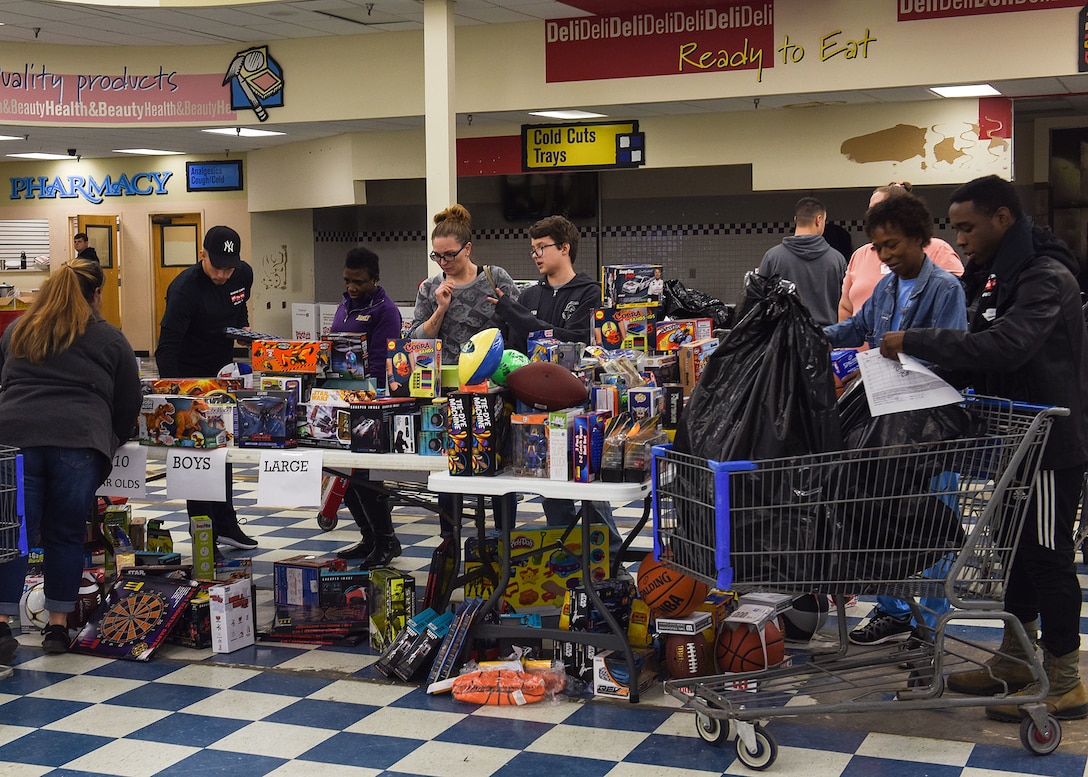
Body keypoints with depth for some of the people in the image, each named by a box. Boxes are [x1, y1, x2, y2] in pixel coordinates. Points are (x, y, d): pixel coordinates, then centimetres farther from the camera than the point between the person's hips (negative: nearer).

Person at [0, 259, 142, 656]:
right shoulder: (109, 339, 12)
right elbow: (129, 404, 15)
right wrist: (113, 439, 32)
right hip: (78, 441, -2)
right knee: (65, 534, 8)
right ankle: (58, 625, 12)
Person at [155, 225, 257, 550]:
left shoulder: (243, 274, -6)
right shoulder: (184, 288, -26)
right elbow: (167, 347, -31)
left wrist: (243, 328, -1)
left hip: (223, 371, 7)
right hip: (190, 376, -7)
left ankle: (226, 524, 27)